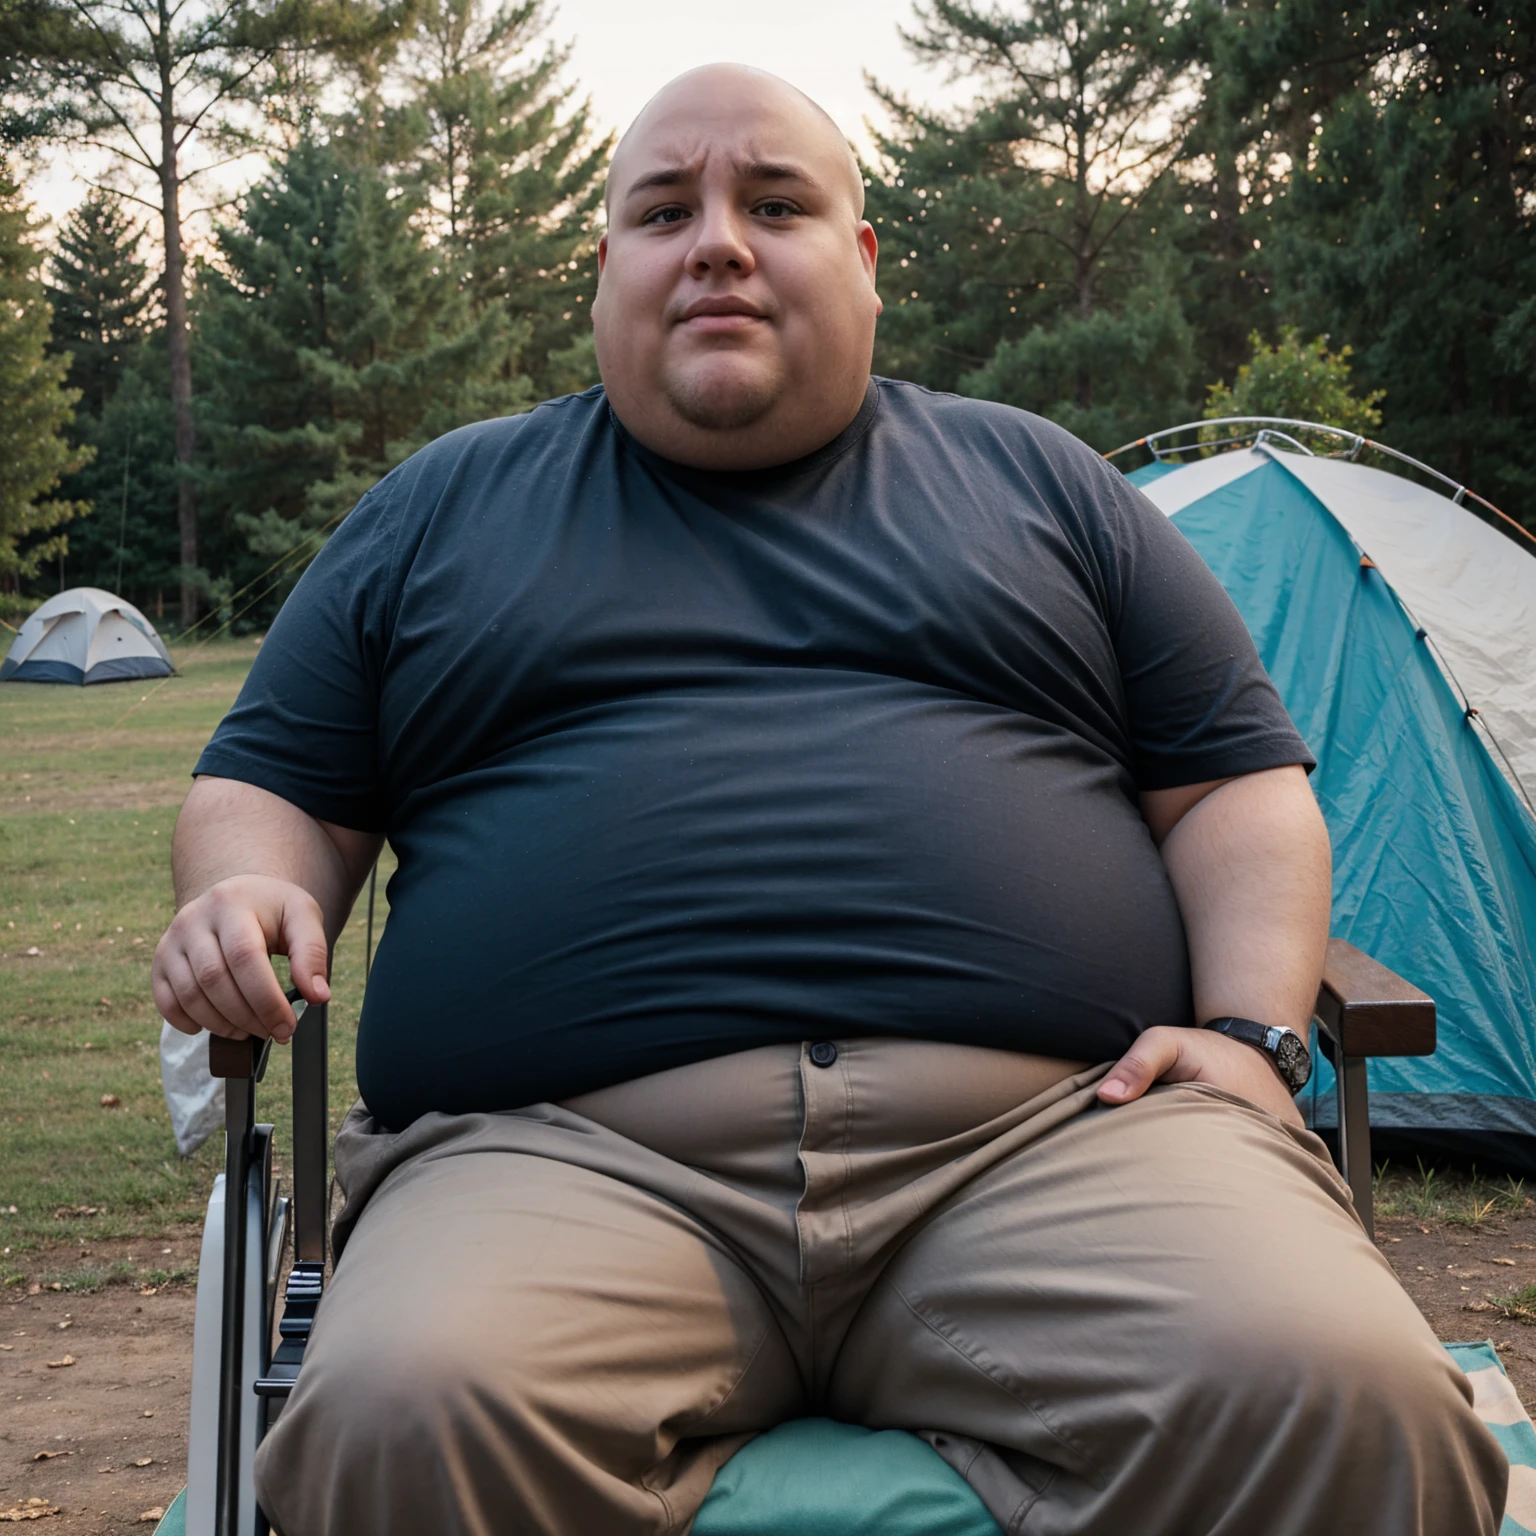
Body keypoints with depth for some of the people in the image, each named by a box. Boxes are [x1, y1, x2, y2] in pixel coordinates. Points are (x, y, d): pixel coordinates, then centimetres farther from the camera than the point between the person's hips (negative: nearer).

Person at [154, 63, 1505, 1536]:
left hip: (1062, 1133, 1)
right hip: (573, 1161, 0)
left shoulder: (1034, 480, 23)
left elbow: (1239, 781, 21)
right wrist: (247, 896, 0)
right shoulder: (443, 505, 23)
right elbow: (269, 785, 25)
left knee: (1348, 1402, -29)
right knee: (406, 1412, -34)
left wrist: (1250, 1030, 2)